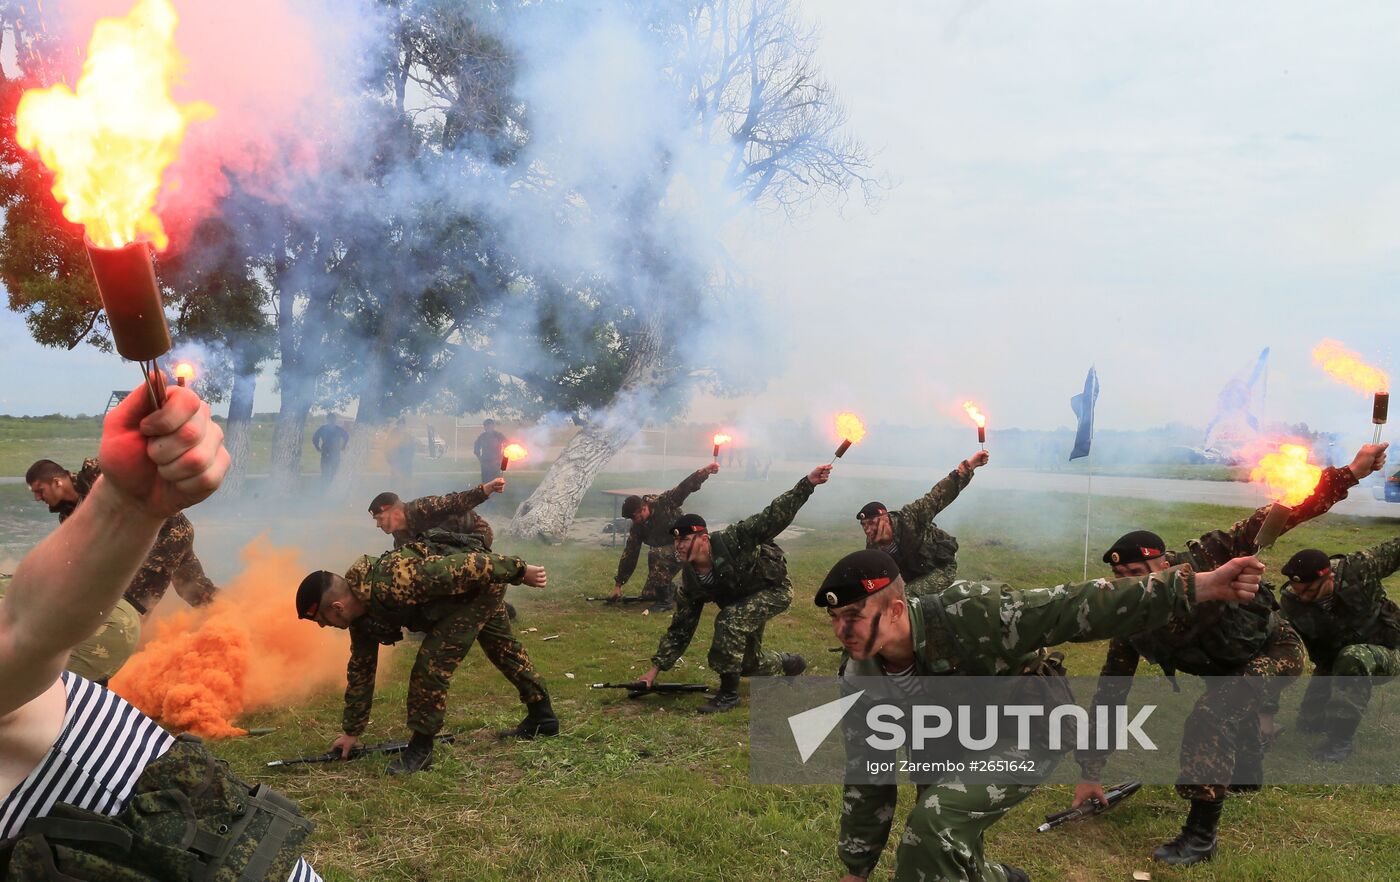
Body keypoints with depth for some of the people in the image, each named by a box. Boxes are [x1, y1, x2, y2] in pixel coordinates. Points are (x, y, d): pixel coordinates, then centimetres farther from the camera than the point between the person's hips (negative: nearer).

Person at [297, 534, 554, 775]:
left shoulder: (391, 584, -35)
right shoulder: (361, 610, -5)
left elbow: (463, 567, -33)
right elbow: (361, 668, 7)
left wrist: (520, 571, -25)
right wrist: (352, 731, 12)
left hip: (483, 576, -10)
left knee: (431, 663, -15)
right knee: (502, 647, 23)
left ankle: (421, 748, -2)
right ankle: (542, 717, 40)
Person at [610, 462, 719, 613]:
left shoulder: (664, 502, -20)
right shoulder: (637, 527, -7)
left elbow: (685, 487, -26)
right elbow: (629, 555, -3)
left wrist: (706, 470, -41)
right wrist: (618, 584, -2)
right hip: (667, 551, 6)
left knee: (655, 554, -33)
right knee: (648, 594, 3)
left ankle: (665, 601, -23)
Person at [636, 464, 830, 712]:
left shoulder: (732, 540, -32)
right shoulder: (690, 582, -15)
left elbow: (774, 518, -34)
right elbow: (679, 629, -7)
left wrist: (808, 483, -44)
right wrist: (655, 669, -10)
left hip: (776, 590, -7)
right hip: (744, 601, 7)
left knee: (729, 619, -31)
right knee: (749, 663, 13)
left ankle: (729, 694, -16)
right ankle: (789, 663, 48)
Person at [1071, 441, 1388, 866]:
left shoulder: (1201, 559, -33)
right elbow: (1110, 694, -17)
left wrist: (1349, 473, -38)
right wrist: (1090, 772, -16)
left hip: (1275, 649, -5)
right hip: (1229, 667, 5)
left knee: (1212, 716, -25)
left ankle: (1201, 835, -17)